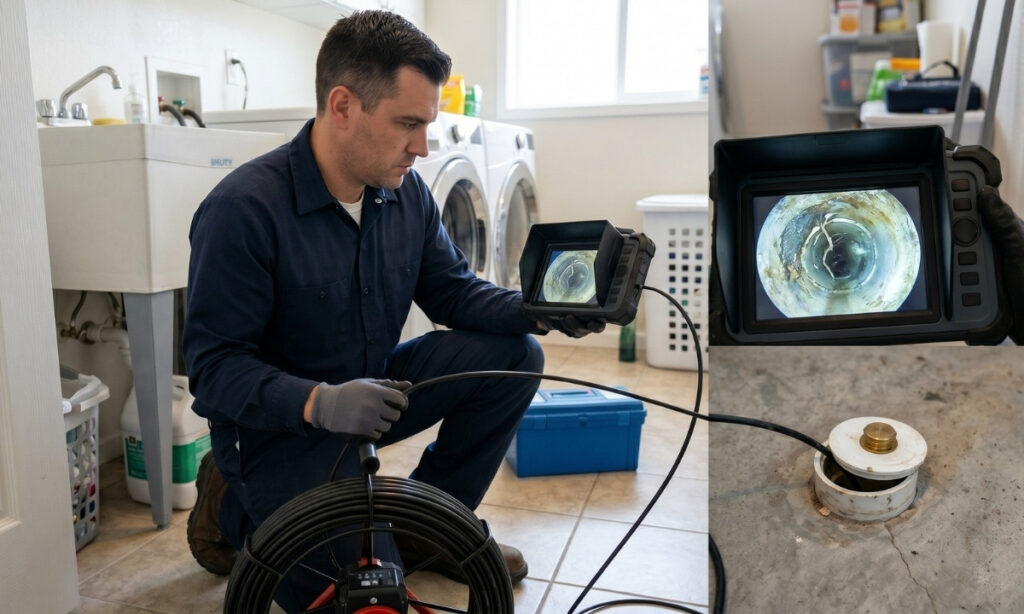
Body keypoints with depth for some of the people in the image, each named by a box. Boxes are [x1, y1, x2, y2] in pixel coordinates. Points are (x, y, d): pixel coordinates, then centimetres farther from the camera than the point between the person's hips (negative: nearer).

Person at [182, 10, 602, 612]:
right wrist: (318, 402, -39)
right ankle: (233, 501, 16)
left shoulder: (407, 191, -5)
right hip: (279, 424, -6)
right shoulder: (242, 209, -24)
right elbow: (213, 363, -22)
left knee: (513, 357, -8)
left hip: (374, 386, 6)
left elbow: (453, 290, 3)